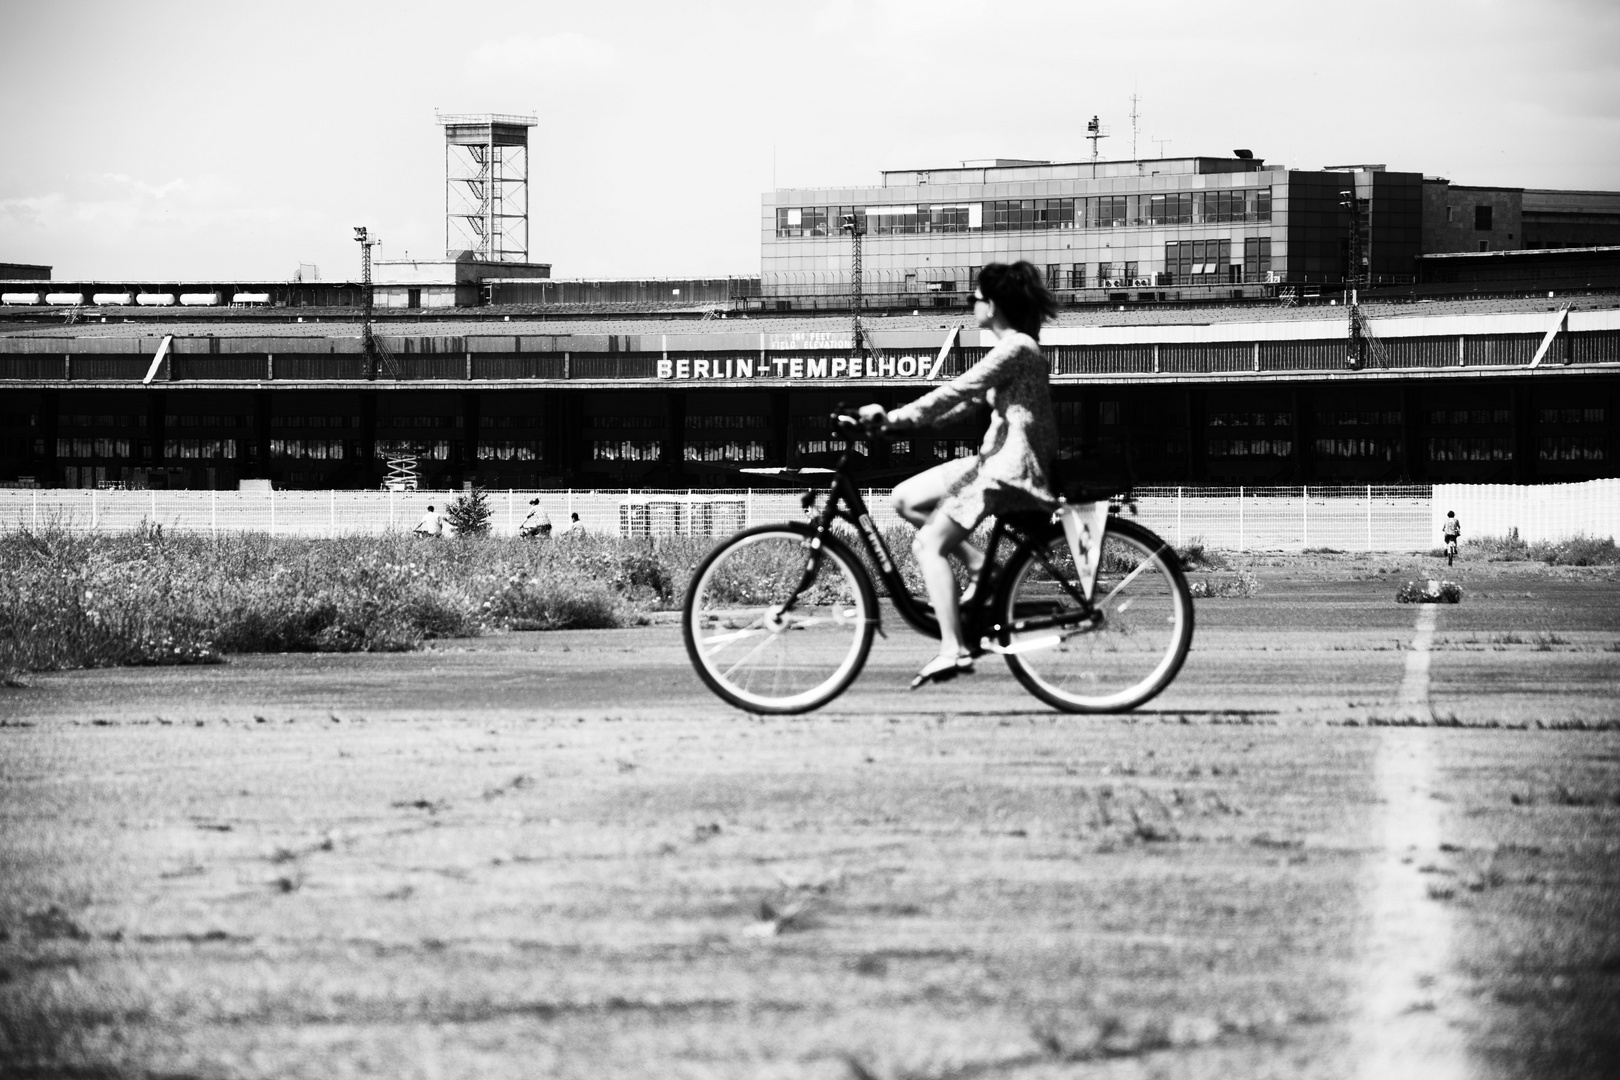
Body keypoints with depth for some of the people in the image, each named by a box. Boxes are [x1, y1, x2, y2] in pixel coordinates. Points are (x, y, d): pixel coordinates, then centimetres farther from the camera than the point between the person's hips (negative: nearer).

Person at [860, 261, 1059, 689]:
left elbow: (957, 392, -22)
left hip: (1013, 468, -10)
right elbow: (965, 399, 18)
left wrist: (895, 417, -22)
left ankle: (953, 650, -22)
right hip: (997, 458, 10)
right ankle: (980, 566, 7)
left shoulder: (1016, 349, -15)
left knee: (929, 543, -16)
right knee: (906, 500, 9)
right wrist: (894, 417, 11)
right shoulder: (1011, 348, 17)